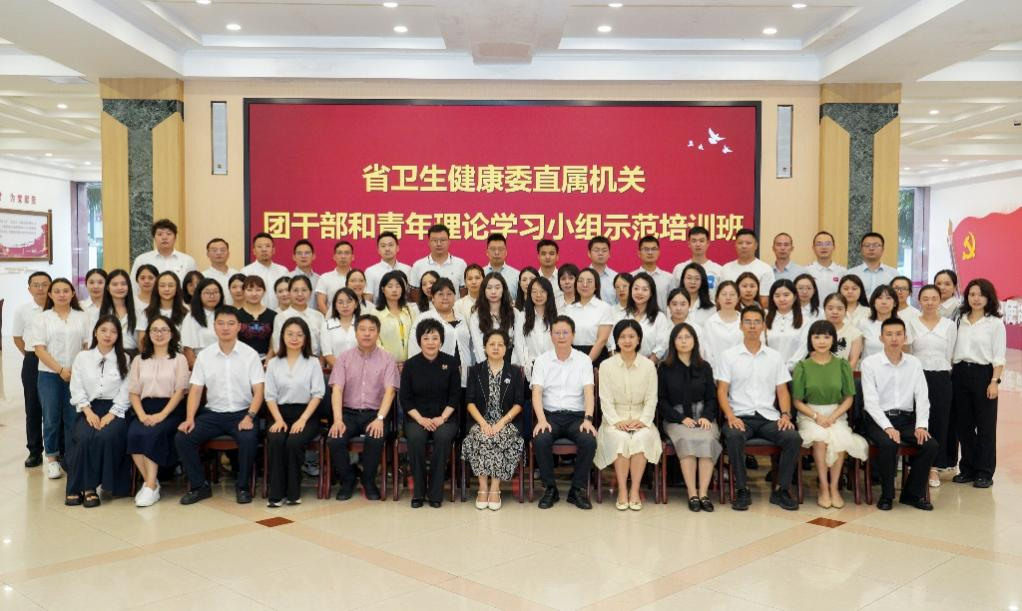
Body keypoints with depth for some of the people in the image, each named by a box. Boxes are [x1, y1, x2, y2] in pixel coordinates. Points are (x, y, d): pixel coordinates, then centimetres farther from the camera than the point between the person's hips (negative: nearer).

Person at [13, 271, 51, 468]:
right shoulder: (22, 310, 0)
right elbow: (17, 337, 12)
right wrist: (32, 357, 6)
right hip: (32, 363, 2)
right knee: (33, 408, 7)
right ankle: (35, 452, 16)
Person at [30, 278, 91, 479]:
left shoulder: (82, 317, 7)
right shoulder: (42, 318, 2)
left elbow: (88, 345, 5)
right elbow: (39, 349, -5)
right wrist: (60, 370, -13)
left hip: (77, 375, 1)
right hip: (49, 375, -1)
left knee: (73, 418, 3)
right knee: (51, 418, 4)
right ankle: (52, 458, 14)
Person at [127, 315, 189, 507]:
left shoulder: (179, 359, 10)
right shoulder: (139, 360, 19)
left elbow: (180, 391, -1)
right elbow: (133, 392, 11)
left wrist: (161, 415, -15)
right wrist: (142, 415, -8)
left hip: (170, 410, -3)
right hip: (145, 409, 3)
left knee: (152, 433, -32)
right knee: (134, 433, -29)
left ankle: (150, 485, -26)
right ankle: (151, 482, -17)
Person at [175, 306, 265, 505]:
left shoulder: (250, 354, -1)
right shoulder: (204, 356, 6)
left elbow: (258, 391, -5)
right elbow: (195, 390, 4)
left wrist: (250, 416, -20)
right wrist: (190, 418, -11)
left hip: (241, 413, -3)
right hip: (213, 413, 3)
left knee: (249, 439, -32)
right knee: (181, 437, -19)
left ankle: (242, 486, -7)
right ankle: (199, 486, 1)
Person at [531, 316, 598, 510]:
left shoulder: (584, 360, 7)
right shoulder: (542, 361, 6)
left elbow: (589, 392, -3)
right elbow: (537, 392, -4)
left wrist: (588, 419, -19)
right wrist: (541, 420, -20)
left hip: (576, 415, 0)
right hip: (550, 415, 0)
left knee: (589, 440, -30)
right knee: (540, 439, -31)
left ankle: (578, 490, -10)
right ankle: (550, 489, -10)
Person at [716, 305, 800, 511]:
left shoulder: (774, 356, 14)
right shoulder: (729, 356, 6)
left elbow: (782, 390, 12)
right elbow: (722, 391, 1)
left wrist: (785, 414, -7)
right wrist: (731, 416, -15)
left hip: (769, 417, 2)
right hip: (740, 416, -2)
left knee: (793, 437, -26)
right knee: (733, 437, -35)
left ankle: (781, 490, -9)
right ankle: (742, 491, -18)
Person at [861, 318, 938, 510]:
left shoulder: (914, 363, 8)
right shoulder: (870, 363, -3)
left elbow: (922, 398, 4)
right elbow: (871, 401, -10)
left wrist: (921, 425, -12)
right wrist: (887, 427, -22)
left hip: (906, 419, 4)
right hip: (878, 419, -4)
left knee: (931, 445, -20)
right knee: (888, 444, -33)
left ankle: (913, 493, 0)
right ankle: (886, 495, -10)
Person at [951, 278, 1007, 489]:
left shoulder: (995, 323, -2)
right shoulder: (960, 320, 9)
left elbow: (999, 357, -5)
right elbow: (952, 350, 10)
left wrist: (994, 381, -12)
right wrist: (951, 374, 4)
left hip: (983, 373, -4)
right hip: (960, 374, 4)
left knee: (985, 425, 2)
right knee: (963, 423, 9)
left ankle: (984, 472, 12)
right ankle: (968, 468, 20)